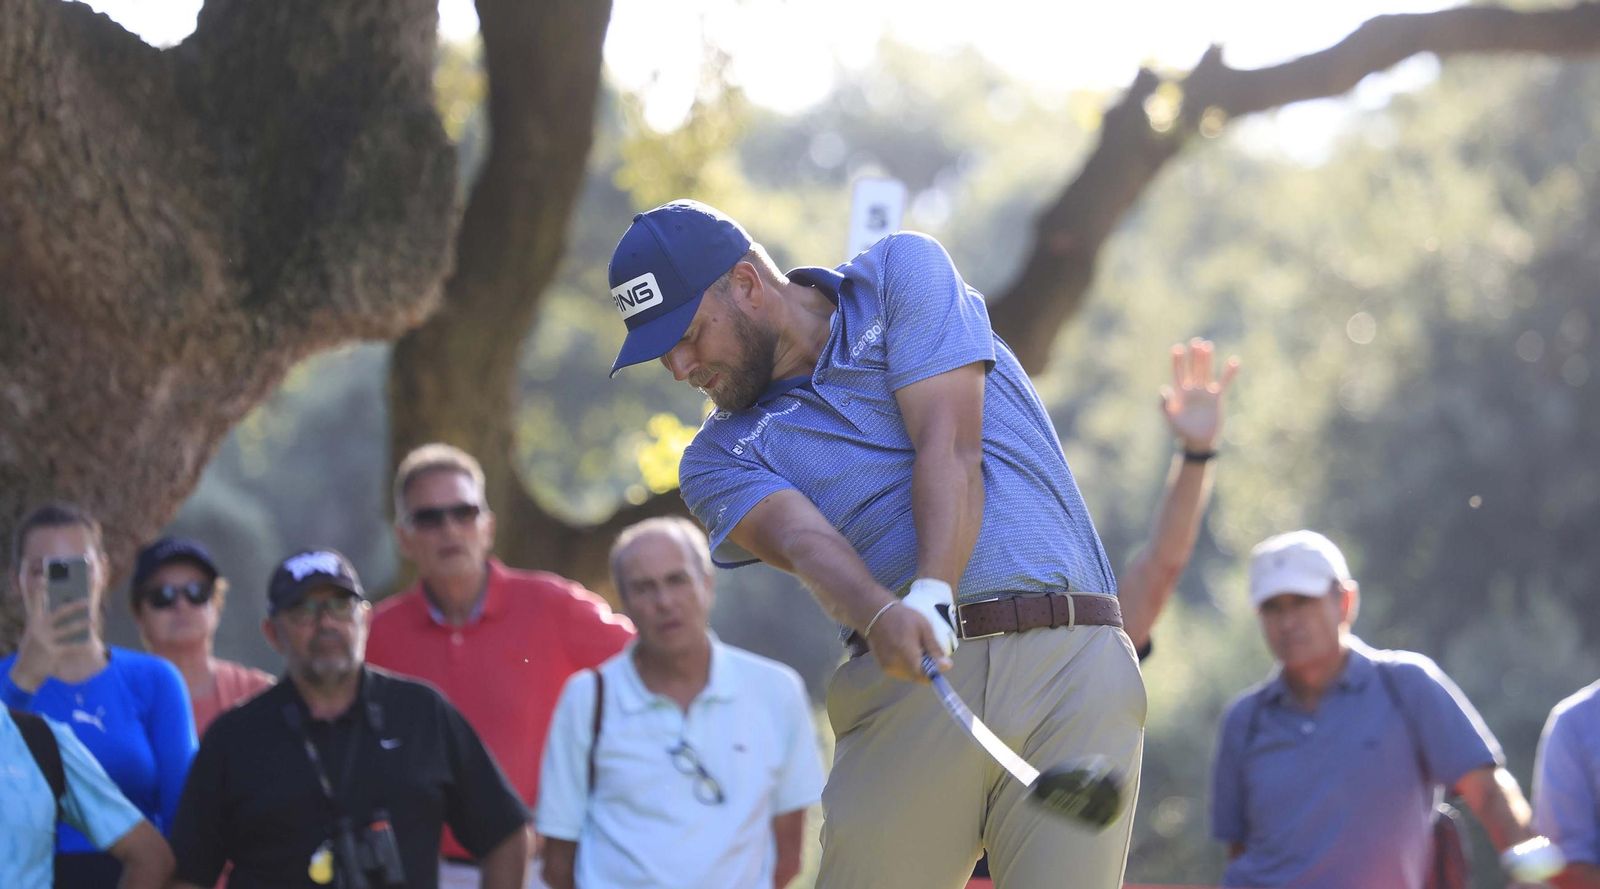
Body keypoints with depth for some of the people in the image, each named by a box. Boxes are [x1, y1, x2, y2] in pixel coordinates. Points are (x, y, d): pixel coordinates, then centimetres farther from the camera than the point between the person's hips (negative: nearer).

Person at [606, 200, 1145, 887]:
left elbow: (950, 447, -4)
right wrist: (884, 617, -30)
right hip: (909, 683, 2)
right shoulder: (721, 457, 14)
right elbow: (804, 541, -8)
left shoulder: (903, 272, 10)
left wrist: (931, 596, -21)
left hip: (1073, 668, -2)